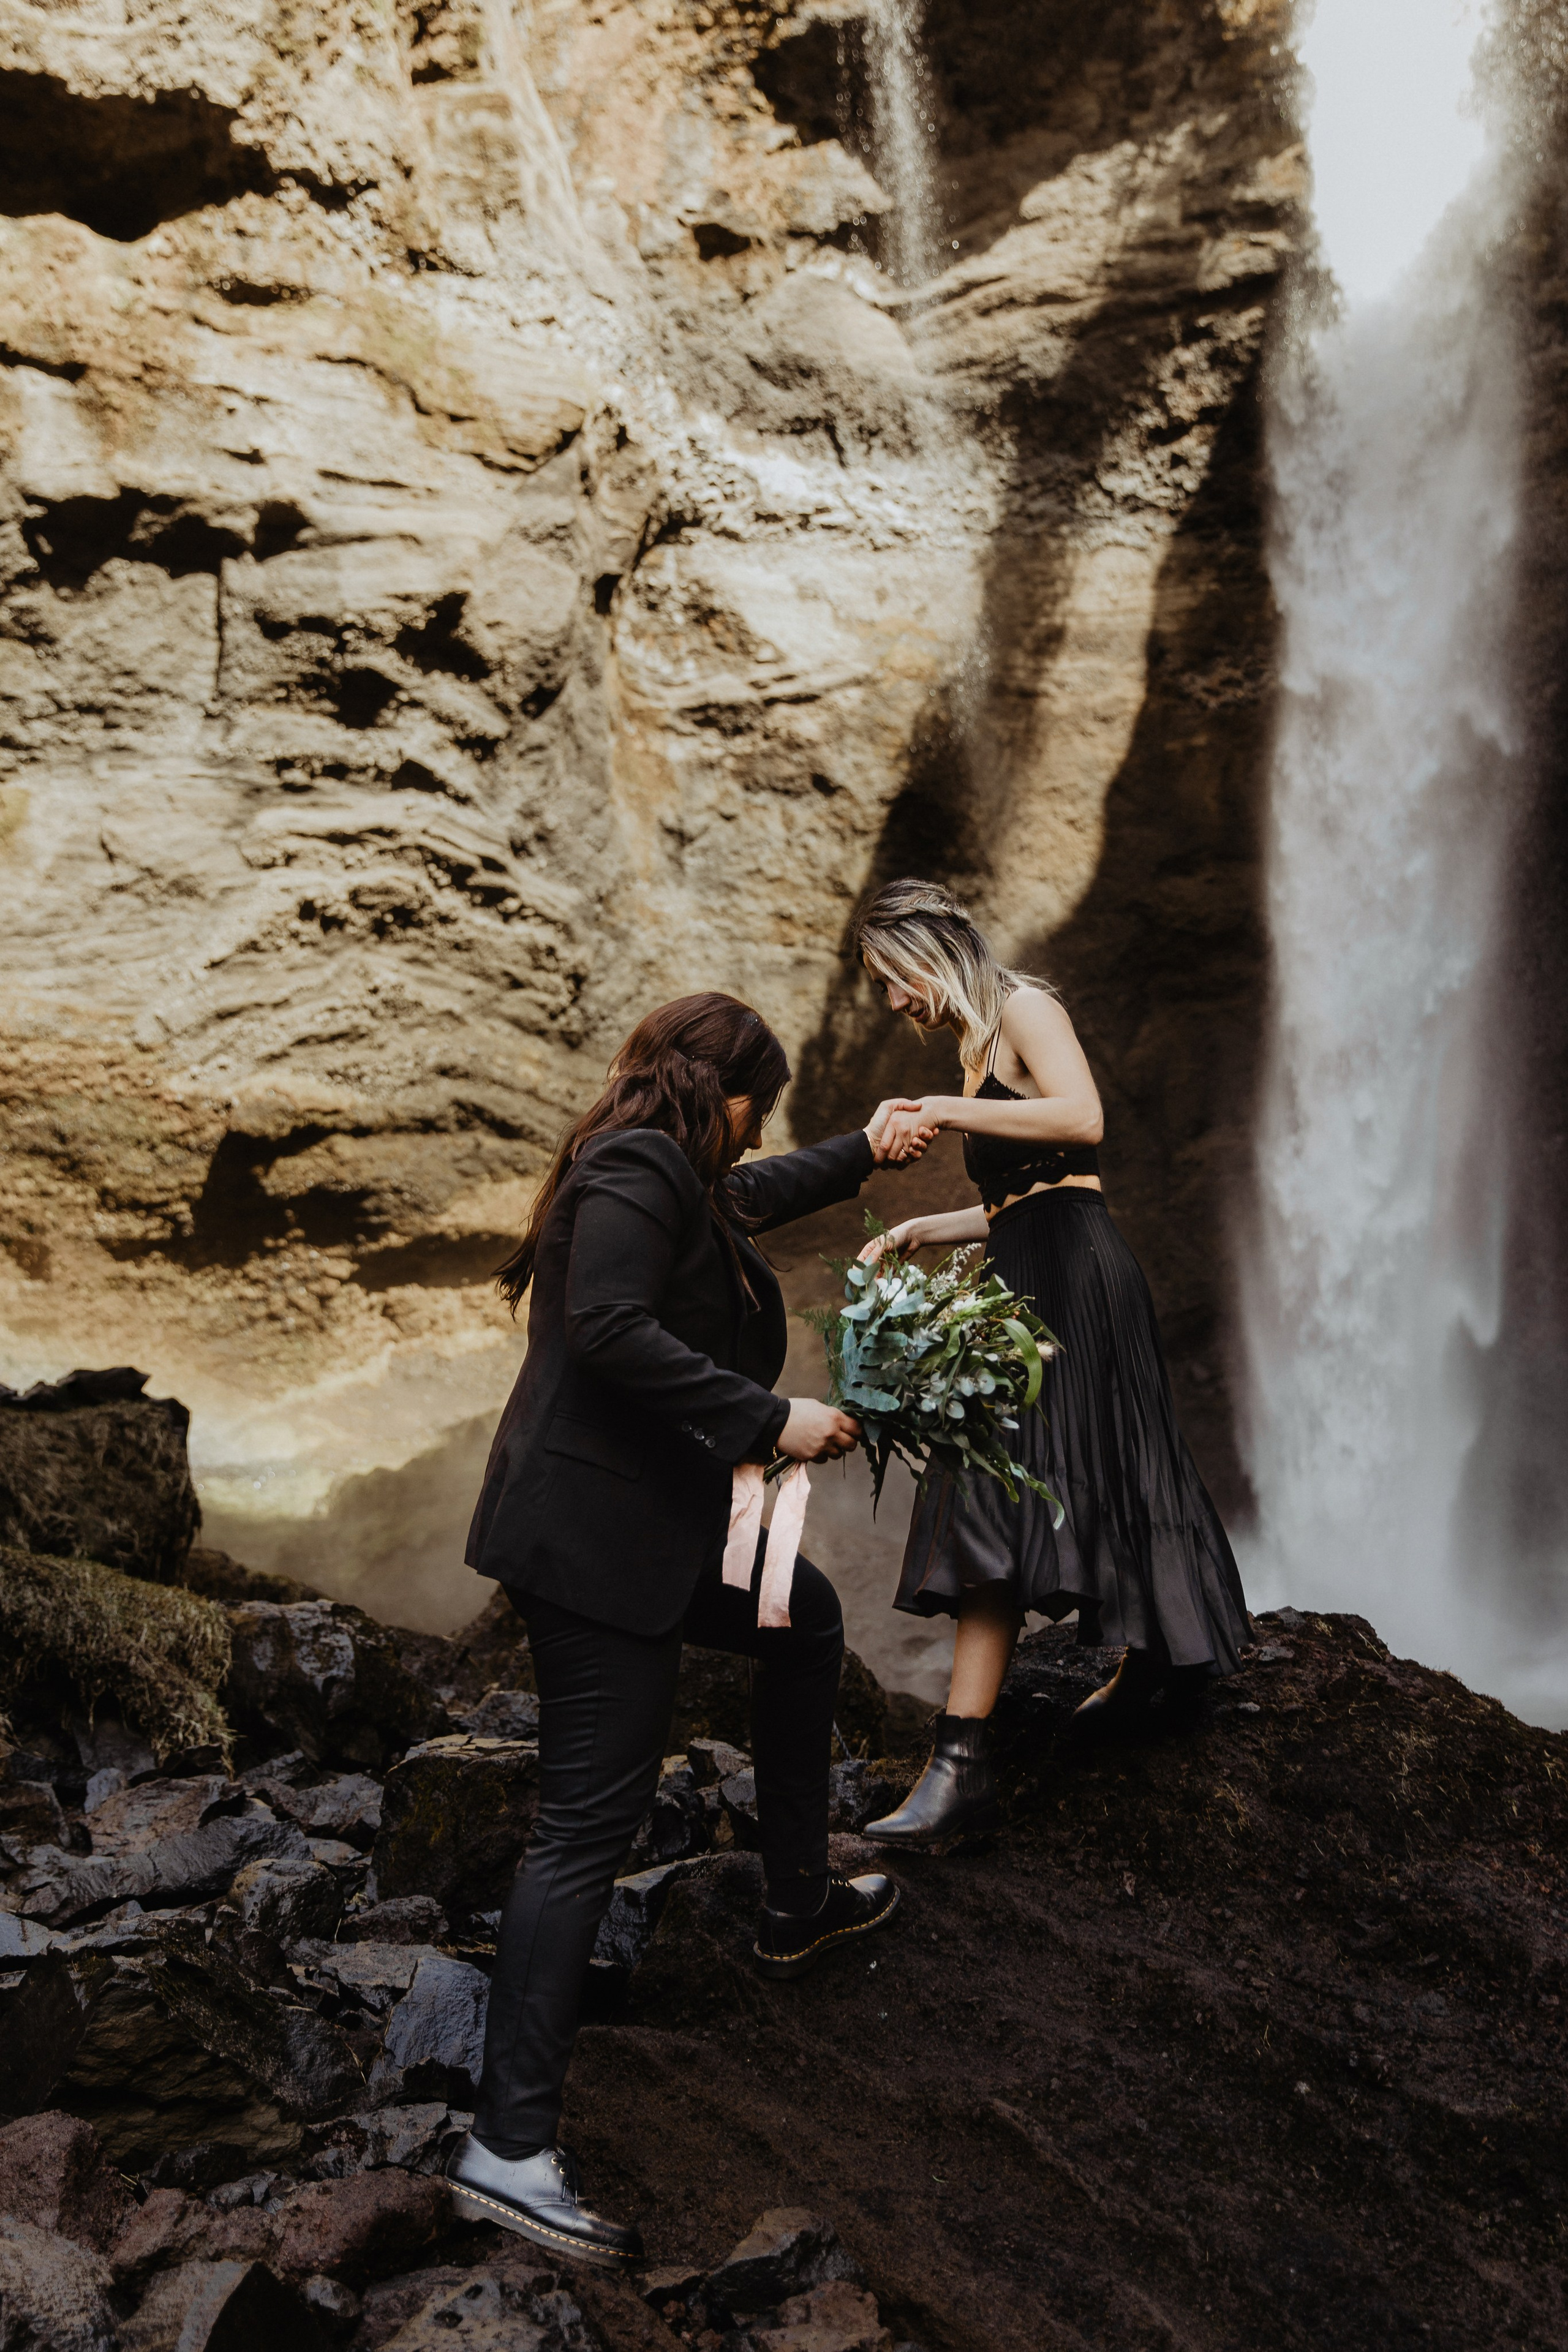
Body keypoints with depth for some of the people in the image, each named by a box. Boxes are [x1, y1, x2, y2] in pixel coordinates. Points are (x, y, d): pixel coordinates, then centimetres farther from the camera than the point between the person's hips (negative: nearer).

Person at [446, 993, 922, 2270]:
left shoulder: (681, 1181, 16)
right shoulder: (636, 1172, -15)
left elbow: (750, 1196, 38)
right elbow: (612, 1327, -28)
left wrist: (861, 1153, 50)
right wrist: (768, 1418, -24)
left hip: (653, 1527, 11)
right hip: (595, 1537, -11)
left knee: (807, 1618, 26)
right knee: (593, 1820, -10)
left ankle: (798, 1908, 39)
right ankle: (510, 2147, -5)